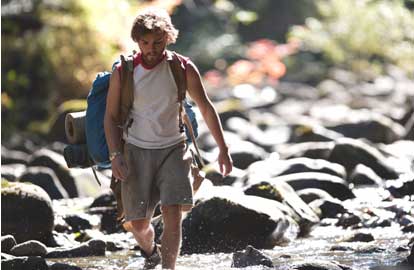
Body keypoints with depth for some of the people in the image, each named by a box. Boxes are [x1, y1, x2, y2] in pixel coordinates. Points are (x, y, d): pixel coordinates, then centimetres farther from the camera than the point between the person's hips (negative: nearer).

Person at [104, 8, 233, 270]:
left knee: (173, 216, -16)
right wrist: (115, 154, -9)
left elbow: (206, 108, 6)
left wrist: (223, 149, 5)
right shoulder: (124, 72, -5)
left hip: (173, 150, 0)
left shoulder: (182, 68, -4)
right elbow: (111, 115, 3)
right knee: (138, 223, 5)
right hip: (137, 150, 0)